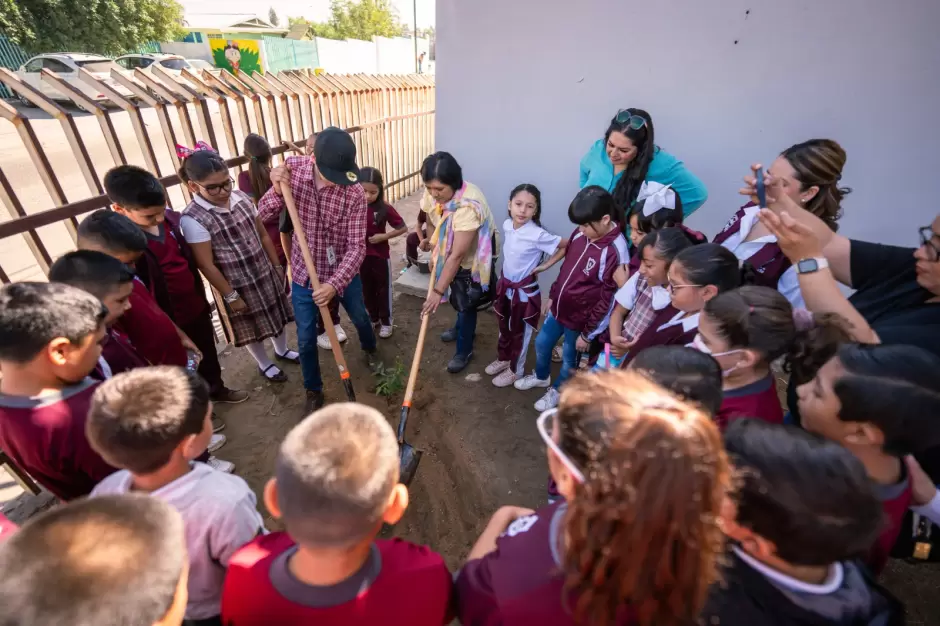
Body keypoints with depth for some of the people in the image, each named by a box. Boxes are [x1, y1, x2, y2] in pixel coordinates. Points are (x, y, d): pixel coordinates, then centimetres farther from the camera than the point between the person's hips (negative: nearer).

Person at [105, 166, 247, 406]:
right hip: (172, 319, -6)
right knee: (184, 366, 17)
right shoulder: (123, 244, -27)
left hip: (197, 306, 6)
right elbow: (145, 301, -22)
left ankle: (217, 390, 52)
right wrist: (176, 332, -17)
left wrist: (202, 298, 15)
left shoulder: (172, 218, -8)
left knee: (209, 353, 26)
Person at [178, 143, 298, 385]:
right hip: (239, 284, -5)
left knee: (277, 314, 22)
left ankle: (282, 350, 48)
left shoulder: (241, 198, -4)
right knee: (251, 327, 15)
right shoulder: (193, 219, -20)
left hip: (266, 273, 5)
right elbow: (206, 265, -17)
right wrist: (230, 296, -13)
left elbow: (263, 235, 6)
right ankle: (264, 364, 39)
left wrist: (276, 266, 9)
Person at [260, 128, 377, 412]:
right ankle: (313, 391, 33)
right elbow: (263, 215, -8)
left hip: (344, 272, -1)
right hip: (304, 273, 1)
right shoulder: (293, 167, -13)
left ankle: (370, 348, 59)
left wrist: (335, 284, -34)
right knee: (306, 339, 9)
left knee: (360, 319, 23)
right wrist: (277, 189, -28)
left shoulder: (355, 193, -22)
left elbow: (356, 246, -23)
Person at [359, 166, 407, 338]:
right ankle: (373, 318, 38)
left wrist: (384, 236, -17)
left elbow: (403, 228, -7)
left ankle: (386, 322, 28)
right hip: (360, 256, 3)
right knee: (367, 290, 18)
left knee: (383, 290, 12)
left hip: (380, 256, -3)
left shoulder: (385, 208, -15)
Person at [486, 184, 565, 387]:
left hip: (524, 292, -6)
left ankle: (516, 370, 35)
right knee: (504, 327, 25)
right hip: (505, 286, 6)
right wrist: (503, 282, 13)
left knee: (520, 333, 14)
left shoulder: (538, 235, -25)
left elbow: (568, 246, -21)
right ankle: (503, 359, 48)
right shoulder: (507, 225, -6)